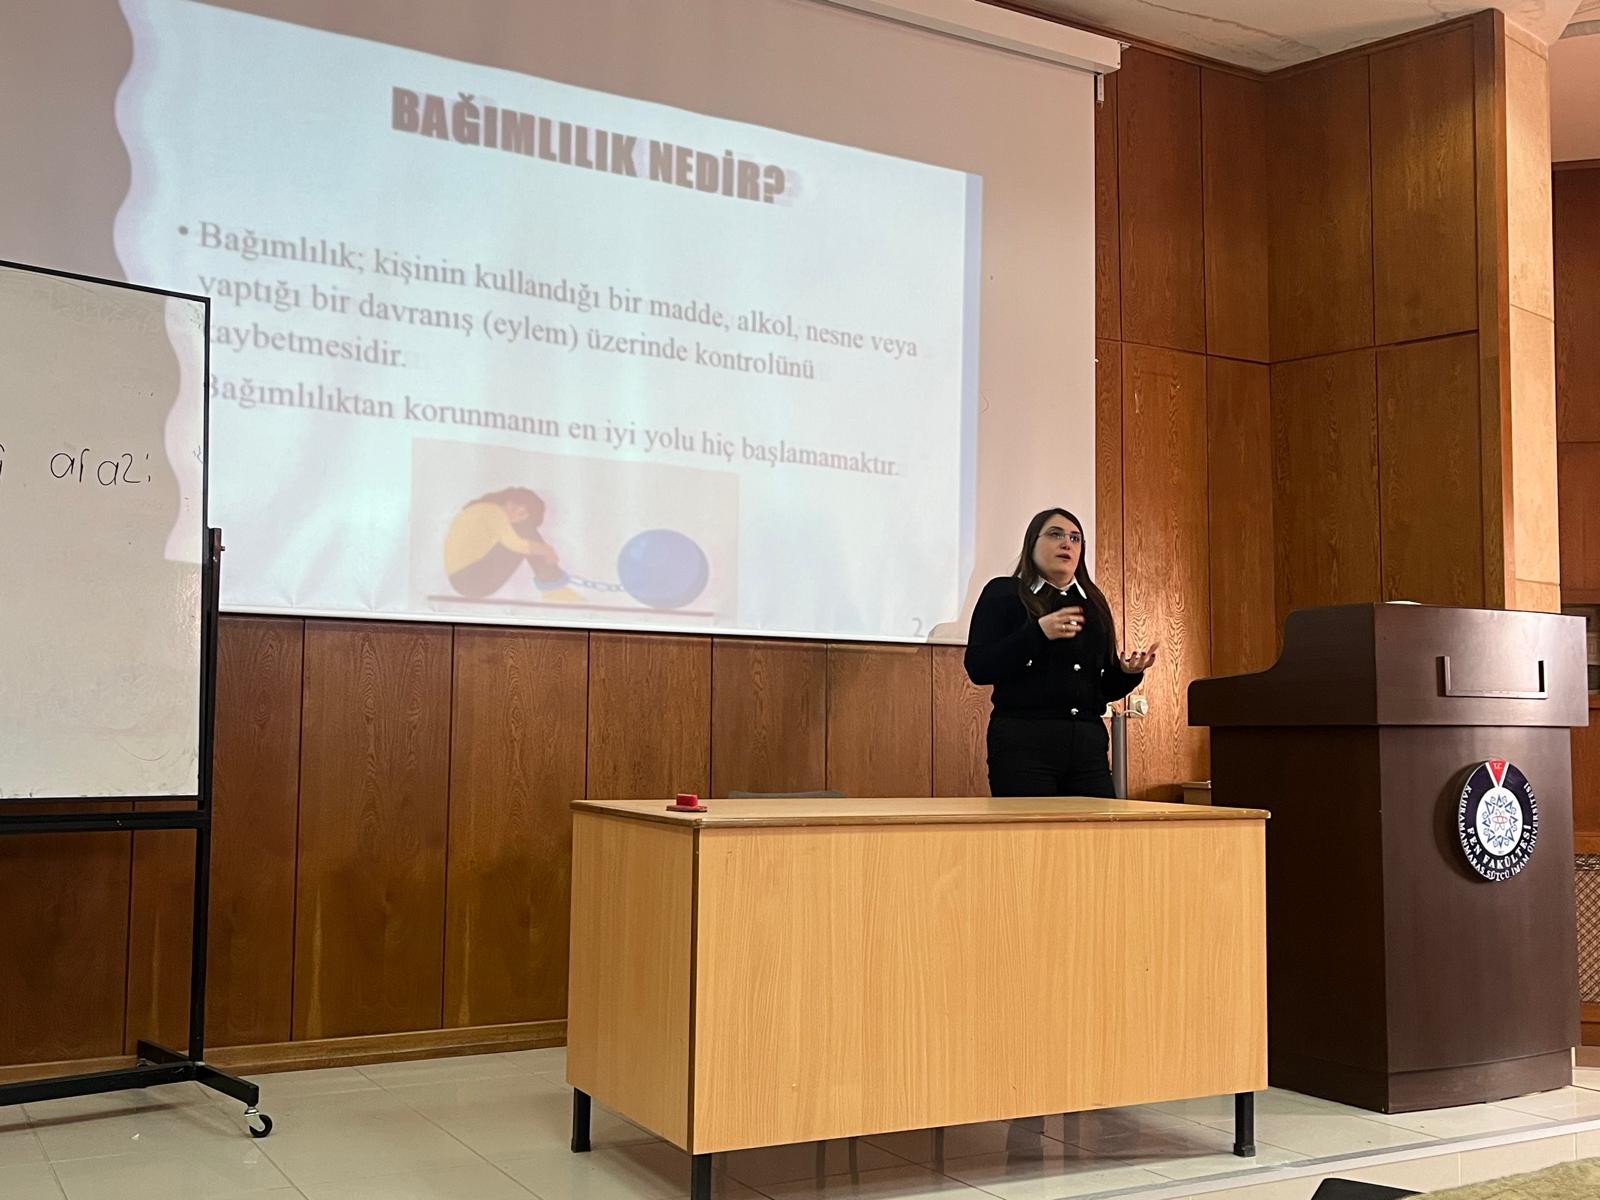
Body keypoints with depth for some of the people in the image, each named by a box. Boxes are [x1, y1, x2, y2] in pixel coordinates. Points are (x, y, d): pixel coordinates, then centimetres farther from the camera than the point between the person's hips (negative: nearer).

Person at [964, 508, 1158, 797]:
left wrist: (1128, 672, -2)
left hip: (1089, 744, 5)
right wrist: (1038, 632, -19)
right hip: (1023, 742, -5)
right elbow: (978, 669, -9)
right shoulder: (1003, 593, 4)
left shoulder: (1094, 603, 18)